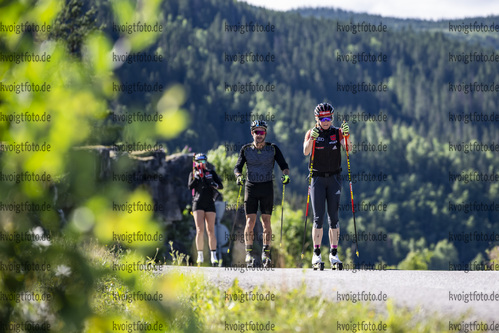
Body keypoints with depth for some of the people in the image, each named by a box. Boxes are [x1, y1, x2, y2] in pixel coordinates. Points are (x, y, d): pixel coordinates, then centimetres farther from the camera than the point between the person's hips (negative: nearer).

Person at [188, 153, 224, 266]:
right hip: (198, 204, -1)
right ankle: (200, 256, -9)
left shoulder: (211, 173, 12)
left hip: (209, 203, 1)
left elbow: (221, 186, 5)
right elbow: (190, 186, -5)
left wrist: (214, 184, -17)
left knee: (211, 231, -2)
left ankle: (214, 257, 0)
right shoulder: (193, 174, 11)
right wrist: (197, 176, -17)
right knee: (200, 230, -13)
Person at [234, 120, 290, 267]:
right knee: (250, 222, -5)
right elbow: (238, 166, -2)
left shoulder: (273, 149, 0)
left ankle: (266, 253, 4)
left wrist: (286, 174, -23)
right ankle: (249, 253, 4)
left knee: (266, 221, -3)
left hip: (267, 188, 0)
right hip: (251, 187, 0)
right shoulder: (246, 149, 1)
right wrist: (239, 176, -24)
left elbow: (283, 165, -1)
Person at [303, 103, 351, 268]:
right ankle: (316, 253, 1)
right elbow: (305, 152, -18)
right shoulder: (311, 133, -1)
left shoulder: (337, 132, 3)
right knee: (318, 217, -4)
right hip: (317, 178, -1)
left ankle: (334, 254, 3)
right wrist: (312, 139, -37)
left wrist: (346, 135, -32)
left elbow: (348, 148, -13)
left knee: (334, 217, 0)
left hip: (334, 178, 1)